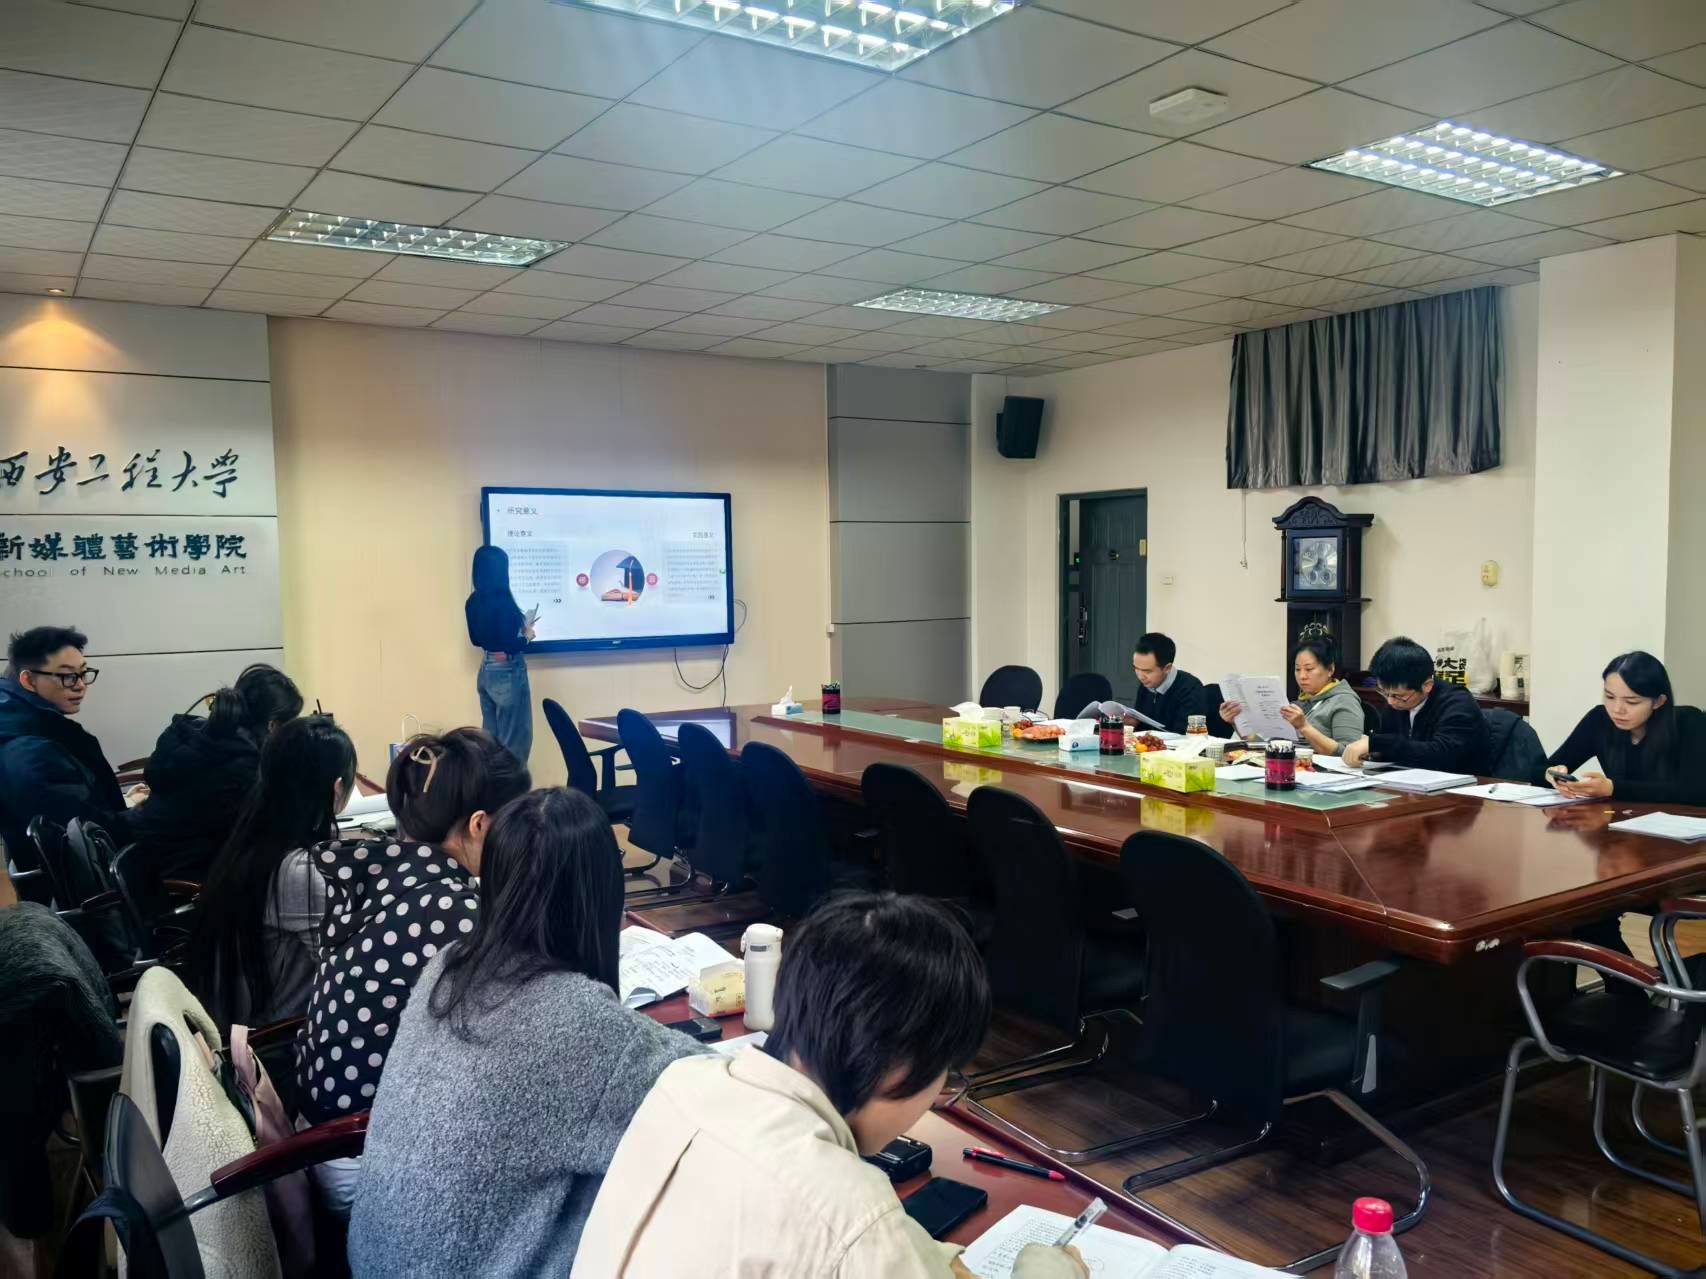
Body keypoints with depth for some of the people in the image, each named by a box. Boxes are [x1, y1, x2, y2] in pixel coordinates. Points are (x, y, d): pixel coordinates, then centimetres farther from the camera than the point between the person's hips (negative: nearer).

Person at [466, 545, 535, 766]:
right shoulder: (502, 600, -19)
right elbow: (509, 645, -22)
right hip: (507, 673, -8)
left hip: (485, 671, 8)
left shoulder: (473, 601, 4)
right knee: (515, 740, 2)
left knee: (491, 737, 15)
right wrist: (526, 635, -2)